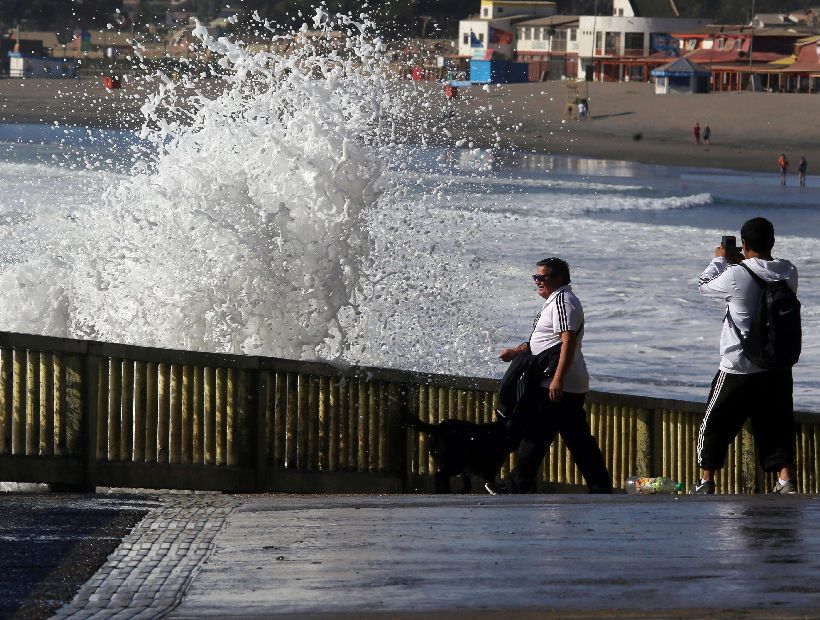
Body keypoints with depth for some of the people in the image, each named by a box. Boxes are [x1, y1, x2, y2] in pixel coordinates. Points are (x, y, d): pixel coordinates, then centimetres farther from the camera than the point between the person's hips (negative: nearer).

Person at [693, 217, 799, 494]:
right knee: (778, 425, 11)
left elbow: (704, 285, 0)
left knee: (715, 423, 11)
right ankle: (786, 480, 2)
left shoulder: (737, 276, -18)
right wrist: (746, 262, 20)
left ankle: (706, 481, 16)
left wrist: (719, 259, 16)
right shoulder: (788, 272, -5)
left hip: (739, 368, -4)